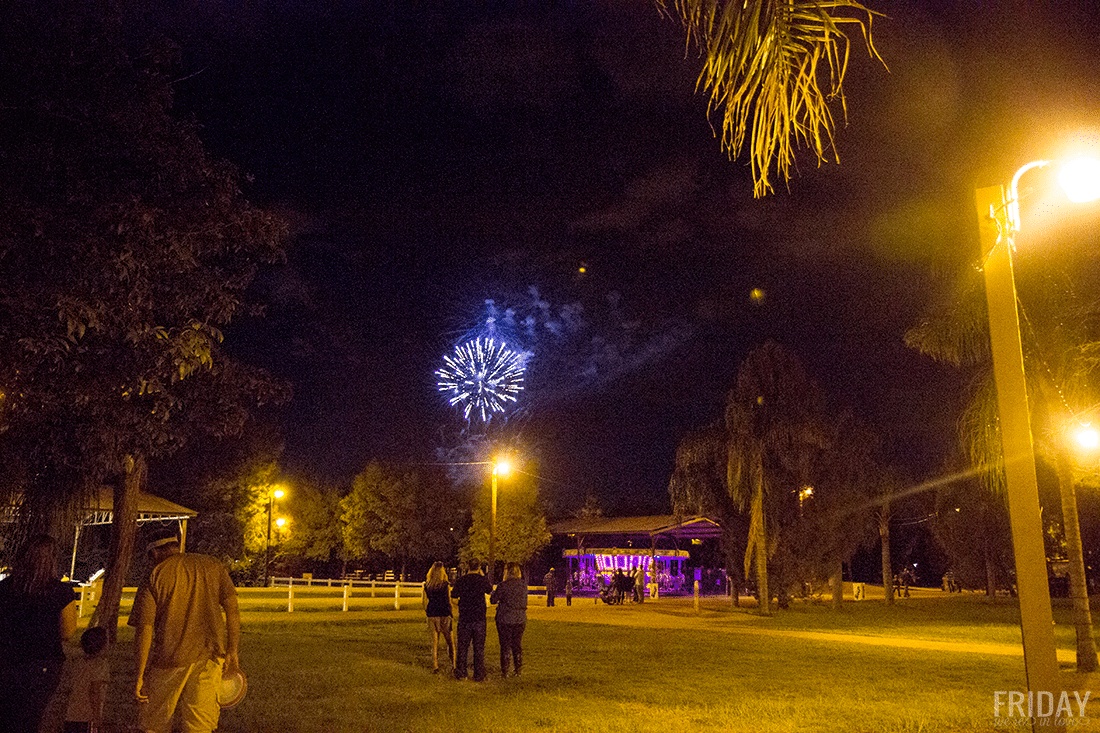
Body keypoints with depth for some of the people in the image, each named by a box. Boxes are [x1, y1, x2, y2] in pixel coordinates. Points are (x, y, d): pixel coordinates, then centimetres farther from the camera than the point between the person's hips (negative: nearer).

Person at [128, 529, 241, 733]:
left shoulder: (155, 577, -1)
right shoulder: (213, 566, 8)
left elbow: (144, 629, -6)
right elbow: (232, 610, 4)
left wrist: (139, 675, -3)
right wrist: (233, 652, 8)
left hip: (169, 658, -2)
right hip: (209, 657, 2)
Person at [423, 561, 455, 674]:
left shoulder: (426, 585, 2)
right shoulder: (445, 585, -9)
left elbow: (425, 602, 8)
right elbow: (449, 600, -7)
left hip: (431, 615, 3)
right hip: (444, 615, -3)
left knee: (434, 641, 10)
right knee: (449, 641, 8)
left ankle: (435, 667, 10)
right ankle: (451, 665, 6)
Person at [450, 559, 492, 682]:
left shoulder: (461, 581, -3)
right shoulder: (483, 580, -5)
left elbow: (453, 595, 12)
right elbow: (490, 591, 16)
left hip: (464, 618, 1)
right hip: (479, 618, -1)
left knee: (462, 646, 10)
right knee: (479, 647, 6)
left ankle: (460, 673, 14)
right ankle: (478, 675, 7)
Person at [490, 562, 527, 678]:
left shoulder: (503, 585, -14)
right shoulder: (523, 584, -2)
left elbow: (493, 600, -6)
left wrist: (493, 591, 12)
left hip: (504, 619, -3)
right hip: (520, 619, 3)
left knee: (505, 646, 6)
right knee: (517, 645, 12)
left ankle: (504, 672, 9)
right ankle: (517, 671, 17)